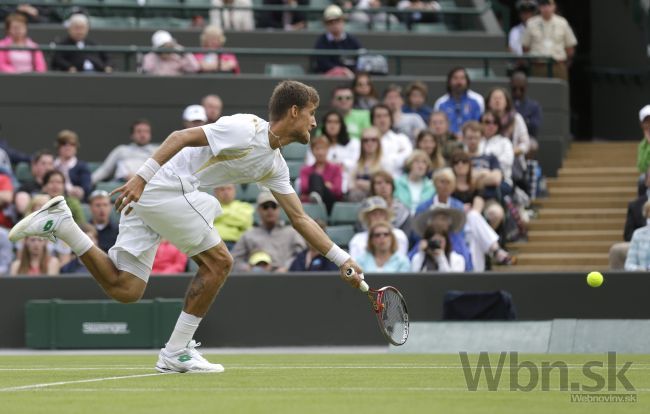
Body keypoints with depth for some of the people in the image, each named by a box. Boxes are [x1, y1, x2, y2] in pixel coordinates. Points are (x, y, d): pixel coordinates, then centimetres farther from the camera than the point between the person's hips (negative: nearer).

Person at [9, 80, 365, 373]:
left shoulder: (275, 165, 17)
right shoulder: (246, 129, -12)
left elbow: (300, 219, 22)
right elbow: (182, 137, -17)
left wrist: (342, 259, 19)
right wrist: (142, 177, -26)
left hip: (145, 195, 9)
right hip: (167, 186, -9)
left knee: (124, 289, 2)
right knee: (218, 262, -2)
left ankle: (61, 223, -1)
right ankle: (176, 353, 0)